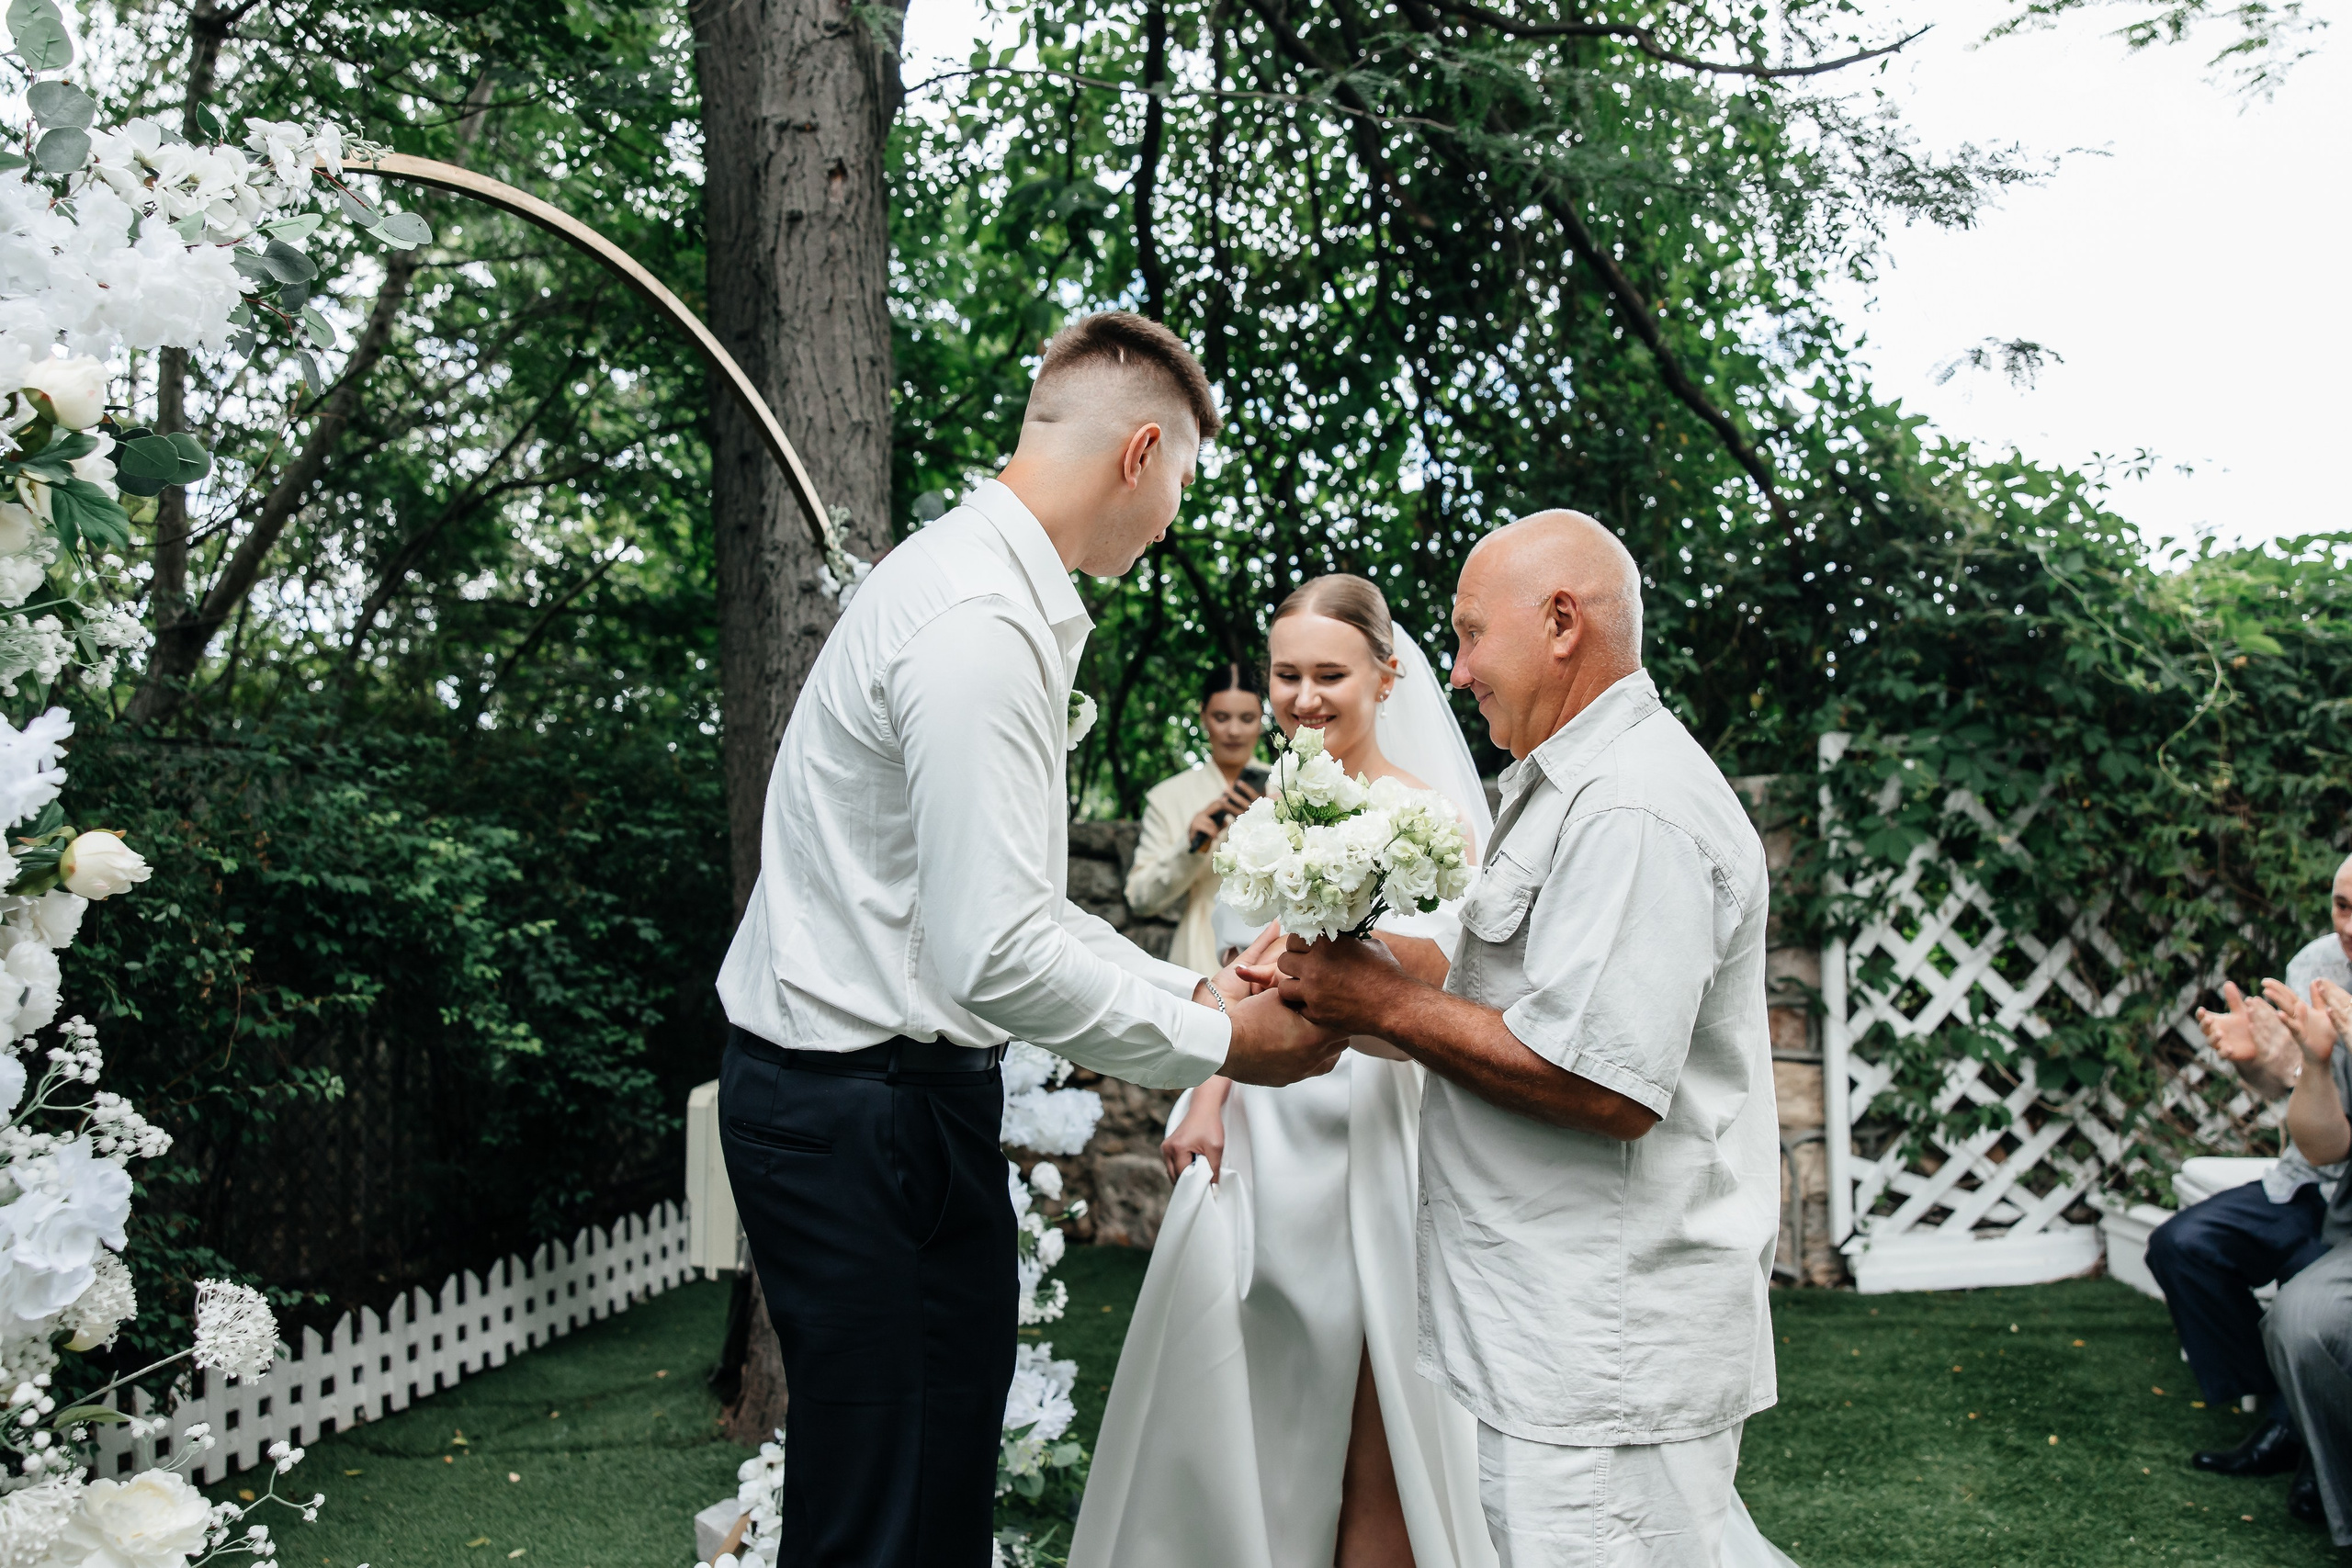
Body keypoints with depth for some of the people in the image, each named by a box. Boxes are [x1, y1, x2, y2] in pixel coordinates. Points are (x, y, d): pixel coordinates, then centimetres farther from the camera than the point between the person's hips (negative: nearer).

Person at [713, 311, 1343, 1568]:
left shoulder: (988, 591, 13)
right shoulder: (980, 626, -20)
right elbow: (995, 952, -25)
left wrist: (1191, 991, 13)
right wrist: (1219, 1042, -13)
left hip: (897, 1087, 10)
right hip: (863, 1112, -10)